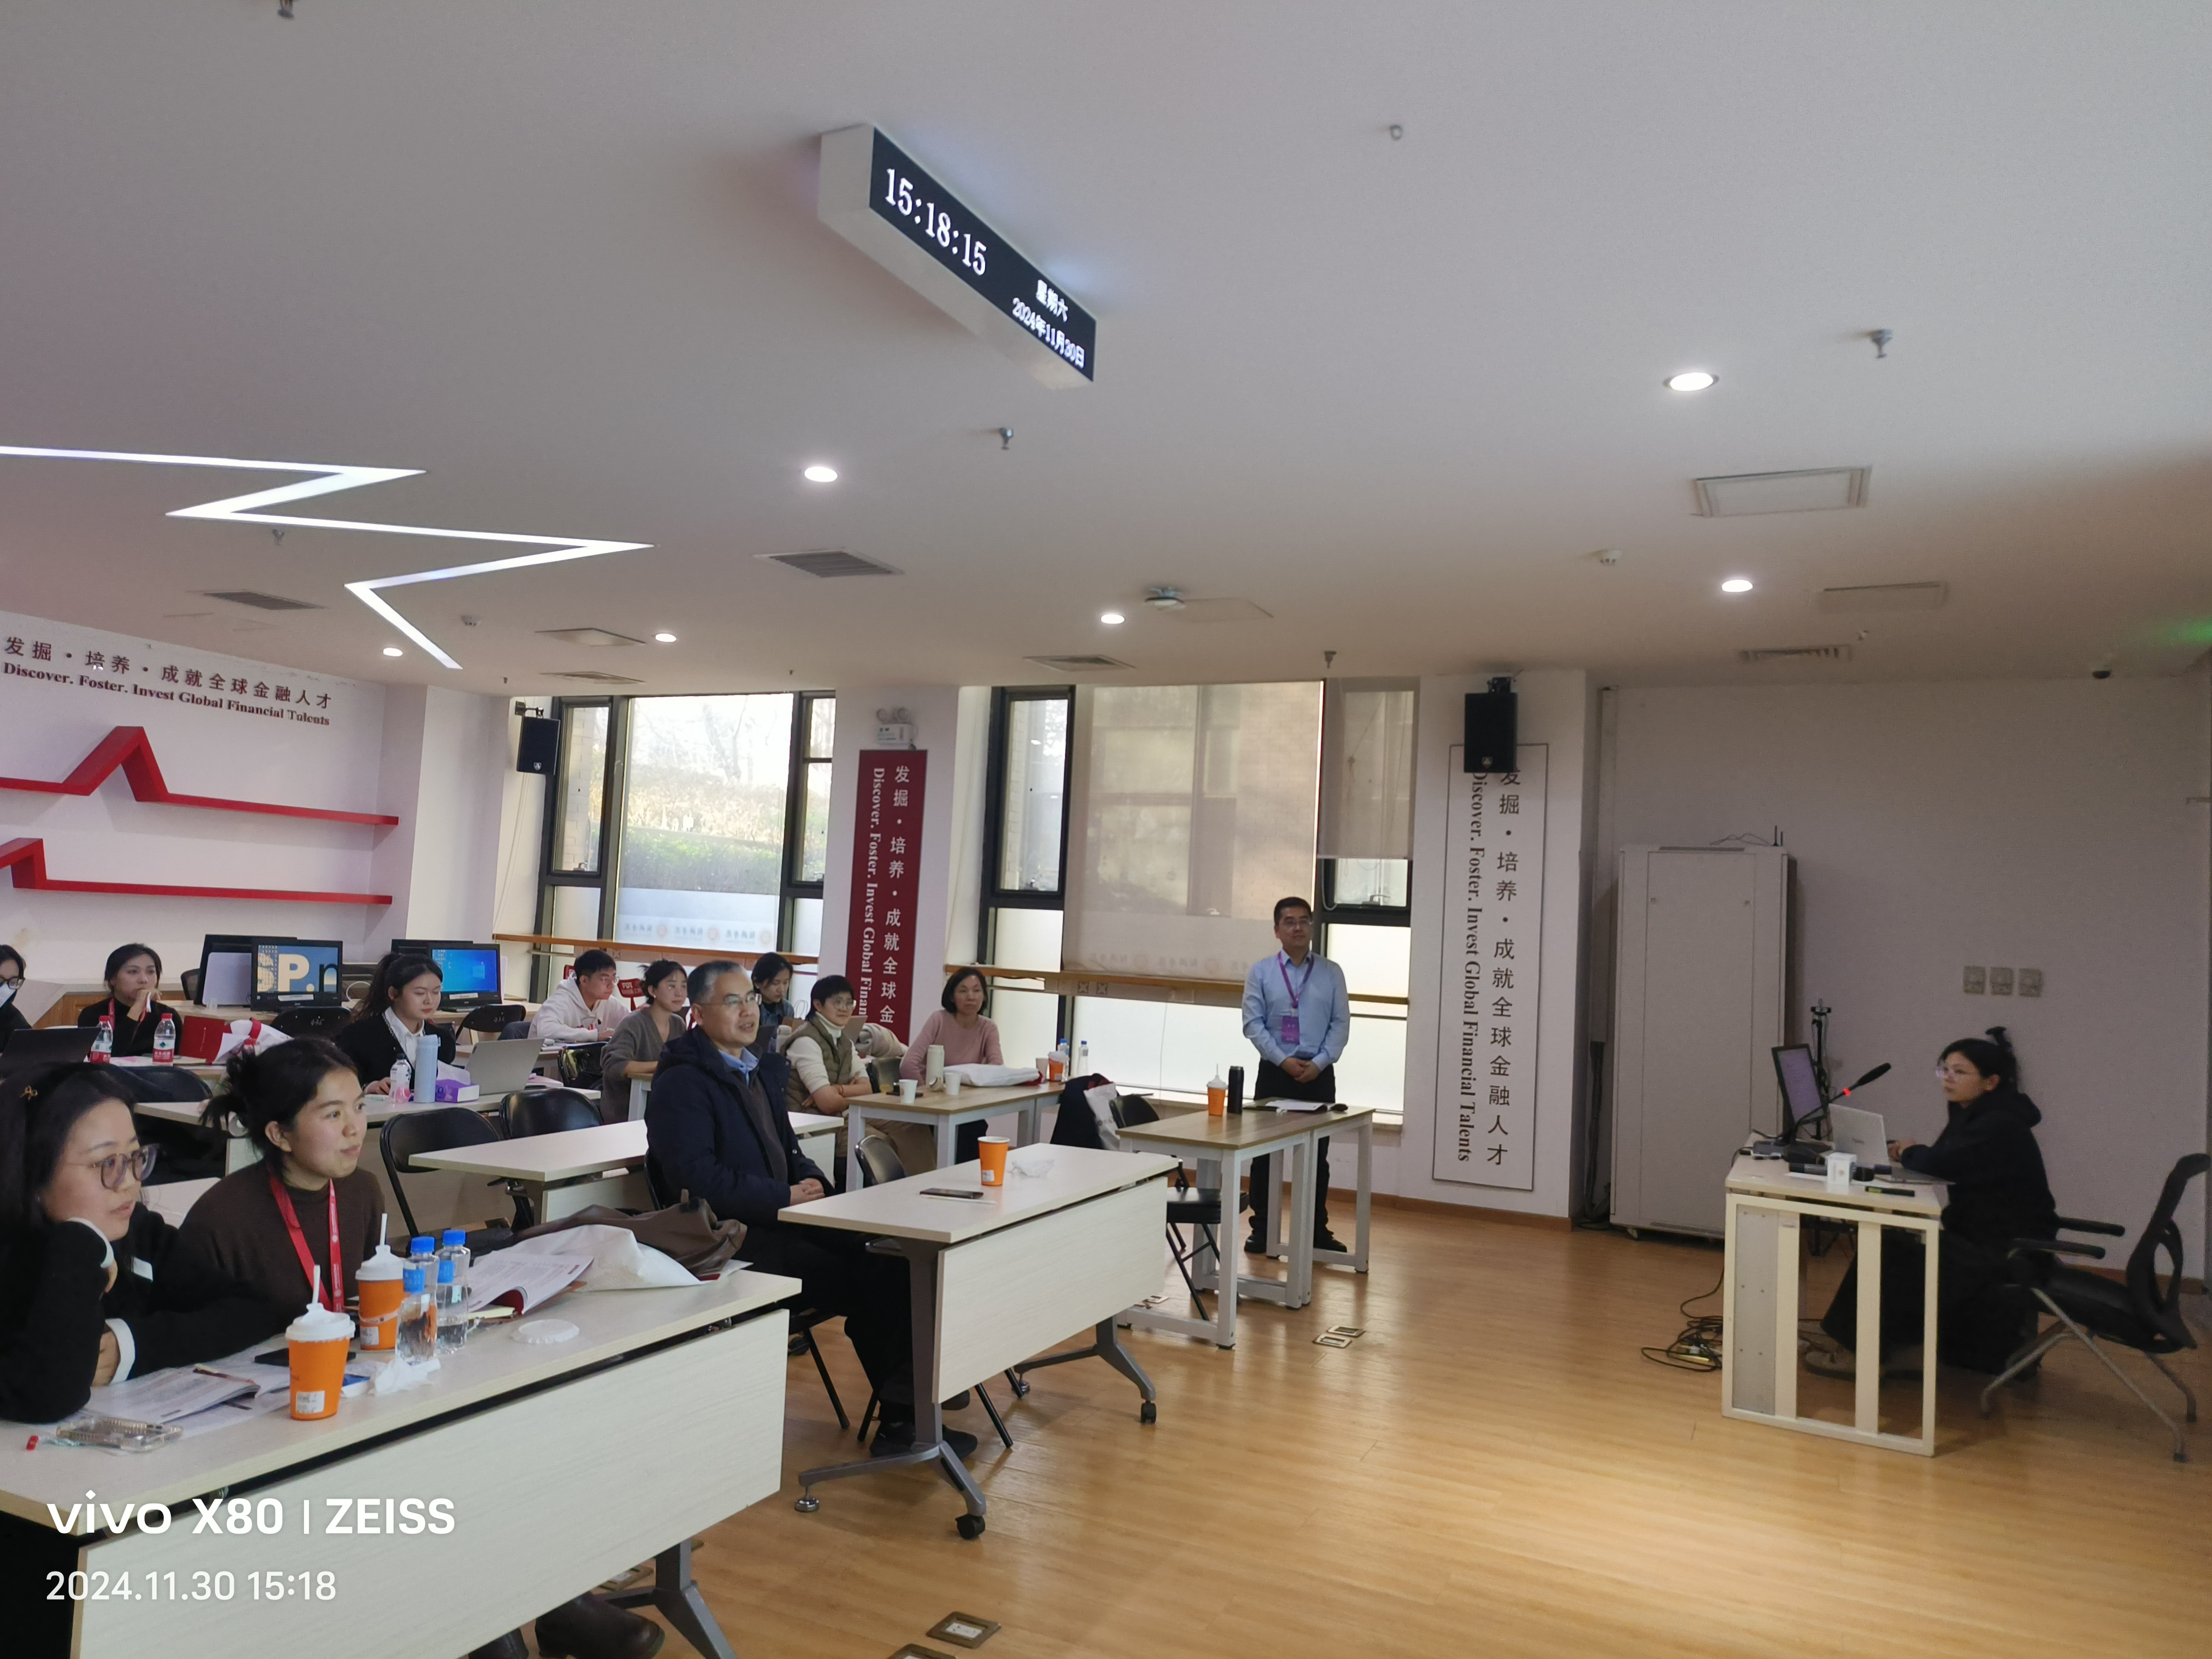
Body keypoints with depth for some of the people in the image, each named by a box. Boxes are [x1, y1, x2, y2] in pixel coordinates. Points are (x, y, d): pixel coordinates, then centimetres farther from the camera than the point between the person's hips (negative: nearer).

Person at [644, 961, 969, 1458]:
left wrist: (810, 1181, 4)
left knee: (887, 1263, -15)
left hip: (780, 1223, 8)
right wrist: (786, 1197, -16)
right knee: (864, 1281, -20)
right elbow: (697, 1176, -19)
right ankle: (900, 1418, -6)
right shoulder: (683, 1083, -8)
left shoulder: (758, 1070, 19)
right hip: (735, 1240, -8)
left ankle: (903, 1414, -9)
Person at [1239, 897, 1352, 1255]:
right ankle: (1261, 1229, 15)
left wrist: (1319, 1063, -12)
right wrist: (1283, 1060, -14)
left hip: (1319, 1074, 1)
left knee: (1316, 1155, 8)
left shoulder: (1331, 973, 2)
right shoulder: (1261, 972, 0)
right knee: (1265, 1153, 4)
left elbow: (1340, 1024, 0)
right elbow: (1253, 1024, -4)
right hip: (1274, 1071, -1)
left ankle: (1317, 1230, 19)